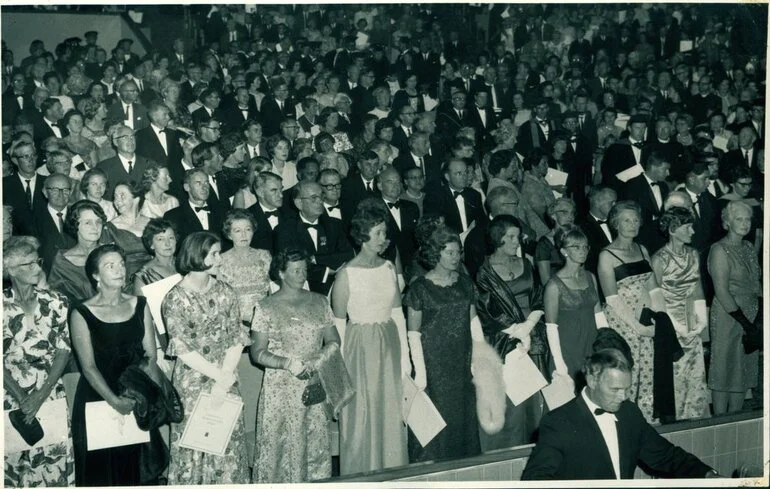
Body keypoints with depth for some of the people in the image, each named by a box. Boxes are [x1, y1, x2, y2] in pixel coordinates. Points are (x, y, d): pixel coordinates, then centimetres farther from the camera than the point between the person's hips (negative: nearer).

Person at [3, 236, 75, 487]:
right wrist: (22, 398, -10)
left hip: (51, 394, 1)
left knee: (56, 457, 1)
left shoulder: (55, 302, 1)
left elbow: (63, 351, -1)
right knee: (15, 457, 1)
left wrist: (40, 396, -9)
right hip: (12, 397, -1)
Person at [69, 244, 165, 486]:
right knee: (103, 468, 6)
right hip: (98, 398, -3)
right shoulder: (82, 314, -8)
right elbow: (89, 367, -12)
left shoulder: (140, 305, 3)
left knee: (139, 464, 11)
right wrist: (114, 401, -21)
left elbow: (150, 357, 0)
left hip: (137, 395, 3)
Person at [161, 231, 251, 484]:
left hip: (225, 381, 4)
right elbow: (183, 350, -12)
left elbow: (236, 339, 0)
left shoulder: (225, 292, 3)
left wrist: (226, 377, -12)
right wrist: (219, 376, -14)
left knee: (229, 442, 7)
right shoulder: (175, 299, -9)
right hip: (192, 383, -4)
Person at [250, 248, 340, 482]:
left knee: (317, 445, 6)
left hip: (315, 387, 3)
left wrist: (320, 359, -10)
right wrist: (288, 363, -19)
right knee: (281, 448, 0)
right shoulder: (266, 307, -2)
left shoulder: (319, 302, 8)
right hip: (280, 389, -3)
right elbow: (257, 352, -6)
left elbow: (333, 340, 10)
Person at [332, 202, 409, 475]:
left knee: (391, 415, 11)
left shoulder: (388, 268, 4)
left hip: (389, 347, 5)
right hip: (360, 349, -5)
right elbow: (338, 324, -8)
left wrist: (404, 355, 6)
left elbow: (398, 314, 8)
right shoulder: (347, 275, -11)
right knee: (362, 417, 5)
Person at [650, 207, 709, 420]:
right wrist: (678, 327, -12)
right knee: (675, 379, -2)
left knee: (697, 377, 7)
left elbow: (698, 289, 10)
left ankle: (696, 417, 18)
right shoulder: (659, 259, -11)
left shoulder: (693, 254, 8)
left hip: (693, 328, 6)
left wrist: (702, 320, -1)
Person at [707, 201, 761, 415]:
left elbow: (756, 283, 13)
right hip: (727, 318, -7)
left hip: (750, 317, 8)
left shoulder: (749, 248, 11)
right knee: (725, 371, -1)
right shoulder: (720, 250, -12)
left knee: (745, 371, 11)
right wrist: (744, 321, -15)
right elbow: (721, 292, -16)